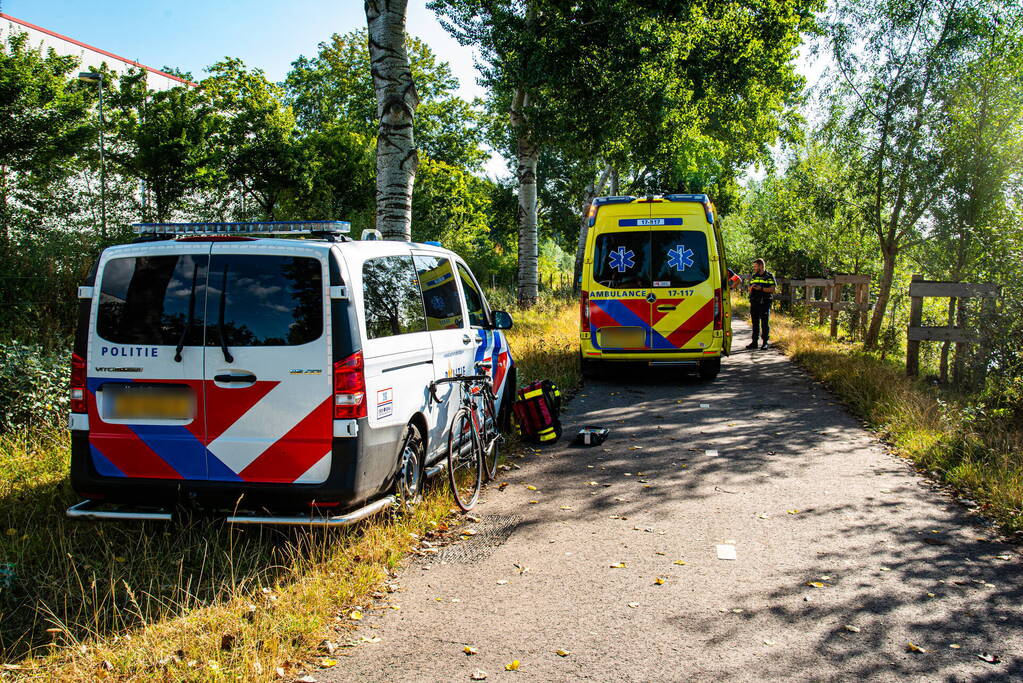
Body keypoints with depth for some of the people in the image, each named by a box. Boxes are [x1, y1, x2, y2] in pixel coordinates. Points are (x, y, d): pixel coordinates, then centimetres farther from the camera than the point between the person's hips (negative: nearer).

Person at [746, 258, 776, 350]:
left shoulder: (769, 276, 0)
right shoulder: (754, 276, 17)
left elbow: (772, 289, -8)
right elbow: (749, 290, 19)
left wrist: (761, 288, -16)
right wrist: (752, 287, -4)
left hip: (765, 303, -5)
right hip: (754, 303, 5)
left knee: (765, 323, -3)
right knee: (755, 323, 8)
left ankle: (765, 342, 2)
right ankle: (754, 342, 12)